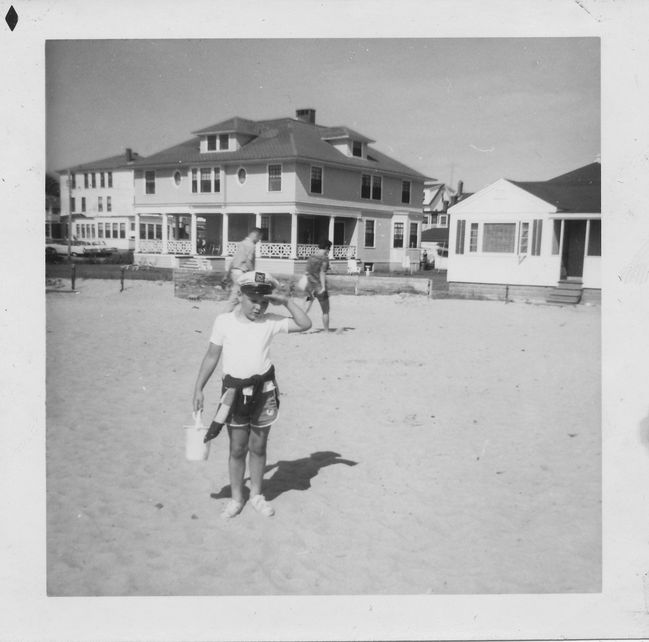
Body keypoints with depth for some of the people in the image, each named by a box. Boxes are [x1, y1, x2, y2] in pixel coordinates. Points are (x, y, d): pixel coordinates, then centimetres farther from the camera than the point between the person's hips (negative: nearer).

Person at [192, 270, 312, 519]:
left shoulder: (270, 322, -2)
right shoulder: (224, 321, -4)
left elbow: (305, 324, -5)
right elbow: (211, 356, 1)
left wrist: (286, 301, -12)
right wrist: (198, 388, 0)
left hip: (263, 391, 1)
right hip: (235, 391, -1)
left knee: (258, 447, 12)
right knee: (237, 448, 7)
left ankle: (256, 495, 29)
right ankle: (236, 498, 24)